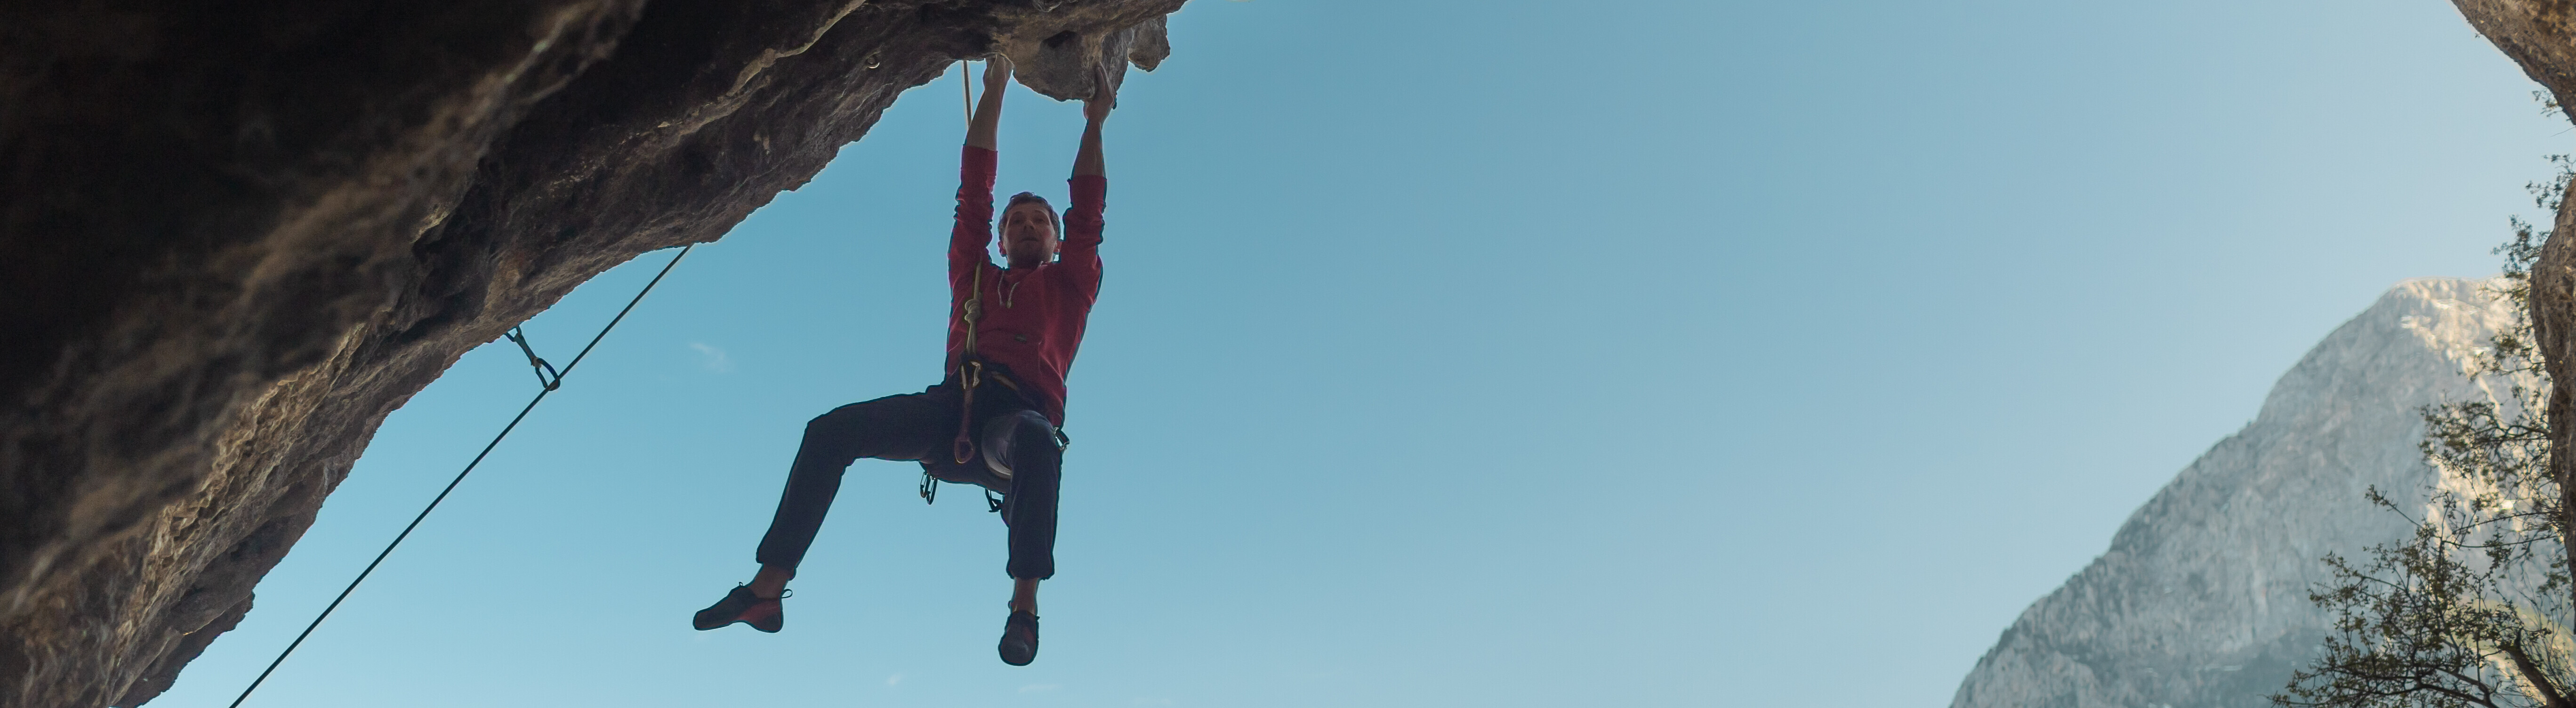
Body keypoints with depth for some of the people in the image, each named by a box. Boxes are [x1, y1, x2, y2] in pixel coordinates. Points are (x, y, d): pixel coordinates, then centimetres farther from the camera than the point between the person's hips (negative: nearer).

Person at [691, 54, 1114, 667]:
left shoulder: (1067, 284, 28)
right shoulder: (974, 276, 33)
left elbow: (1088, 211, 25)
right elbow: (974, 188, 32)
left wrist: (1095, 122, 31)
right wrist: (995, 89, 33)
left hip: (1024, 410, -3)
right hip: (956, 406, 3)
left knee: (1038, 442, -41)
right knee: (831, 431, -19)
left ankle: (1025, 602, -44)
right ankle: (767, 590, -22)